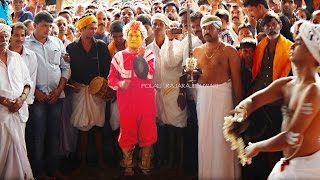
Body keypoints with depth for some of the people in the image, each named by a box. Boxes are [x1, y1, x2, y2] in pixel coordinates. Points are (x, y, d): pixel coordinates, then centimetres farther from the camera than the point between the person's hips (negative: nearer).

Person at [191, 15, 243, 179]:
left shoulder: (229, 51, -4)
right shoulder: (197, 51, 11)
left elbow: (236, 79, -9)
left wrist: (238, 104, -14)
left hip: (222, 95, -5)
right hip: (201, 95, 5)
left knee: (221, 136, -4)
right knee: (204, 136, 7)